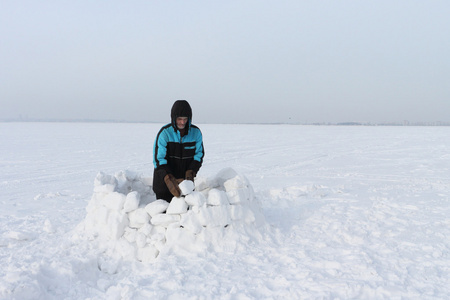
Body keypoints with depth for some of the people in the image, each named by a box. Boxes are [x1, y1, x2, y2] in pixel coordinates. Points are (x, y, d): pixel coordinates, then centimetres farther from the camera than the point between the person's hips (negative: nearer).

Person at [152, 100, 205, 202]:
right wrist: (169, 180, -29)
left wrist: (190, 173, -13)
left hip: (185, 179, 3)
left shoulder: (196, 132, -4)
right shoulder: (165, 132, -13)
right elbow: (158, 159, -17)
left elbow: (199, 154, 4)